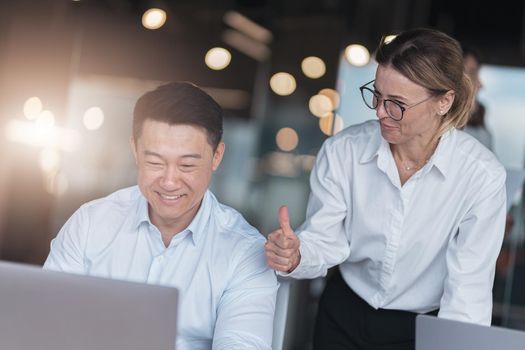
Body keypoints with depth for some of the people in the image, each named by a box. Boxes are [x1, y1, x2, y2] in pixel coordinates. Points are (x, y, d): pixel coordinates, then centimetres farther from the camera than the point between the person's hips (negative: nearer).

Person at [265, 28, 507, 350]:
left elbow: (469, 287, -16)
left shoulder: (482, 175, -17)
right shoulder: (342, 150, -11)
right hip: (343, 316, 2)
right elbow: (326, 241, -9)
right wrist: (296, 256, -30)